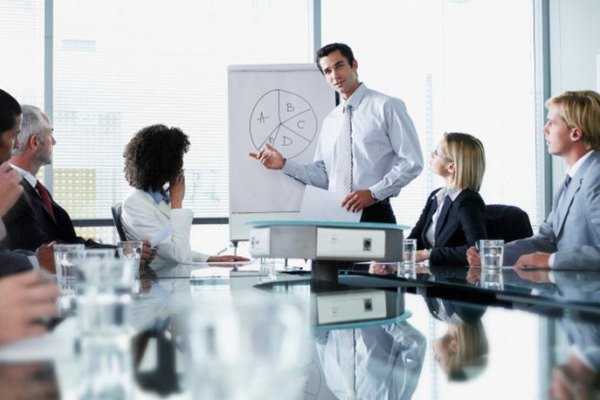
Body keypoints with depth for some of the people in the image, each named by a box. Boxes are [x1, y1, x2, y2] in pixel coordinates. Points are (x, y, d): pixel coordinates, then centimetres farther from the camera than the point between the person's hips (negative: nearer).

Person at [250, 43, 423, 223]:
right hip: (336, 215, 5)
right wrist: (283, 164, 3)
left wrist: (373, 193, -16)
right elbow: (323, 176, 15)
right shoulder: (329, 121, 15)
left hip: (375, 214, -4)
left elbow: (412, 162, -8)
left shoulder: (387, 106, -2)